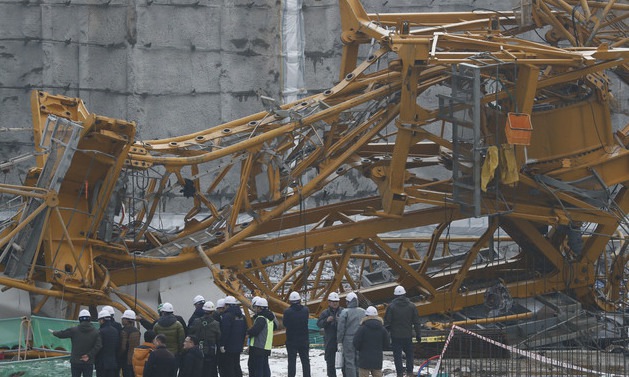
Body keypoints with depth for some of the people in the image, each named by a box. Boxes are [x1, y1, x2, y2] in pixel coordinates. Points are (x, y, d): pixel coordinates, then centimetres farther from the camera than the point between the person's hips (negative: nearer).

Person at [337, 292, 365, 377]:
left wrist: (339, 341, -1)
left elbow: (341, 329, -8)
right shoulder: (363, 312, 5)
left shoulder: (345, 312, -9)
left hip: (348, 340, -4)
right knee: (359, 361, 10)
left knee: (349, 362, -1)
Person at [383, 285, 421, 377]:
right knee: (409, 354, 15)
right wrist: (418, 335, 12)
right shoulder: (411, 306, 1)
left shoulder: (391, 307, -6)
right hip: (408, 335, 2)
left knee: (397, 356, 3)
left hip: (396, 336, -2)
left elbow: (387, 323, -4)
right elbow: (416, 322, 4)